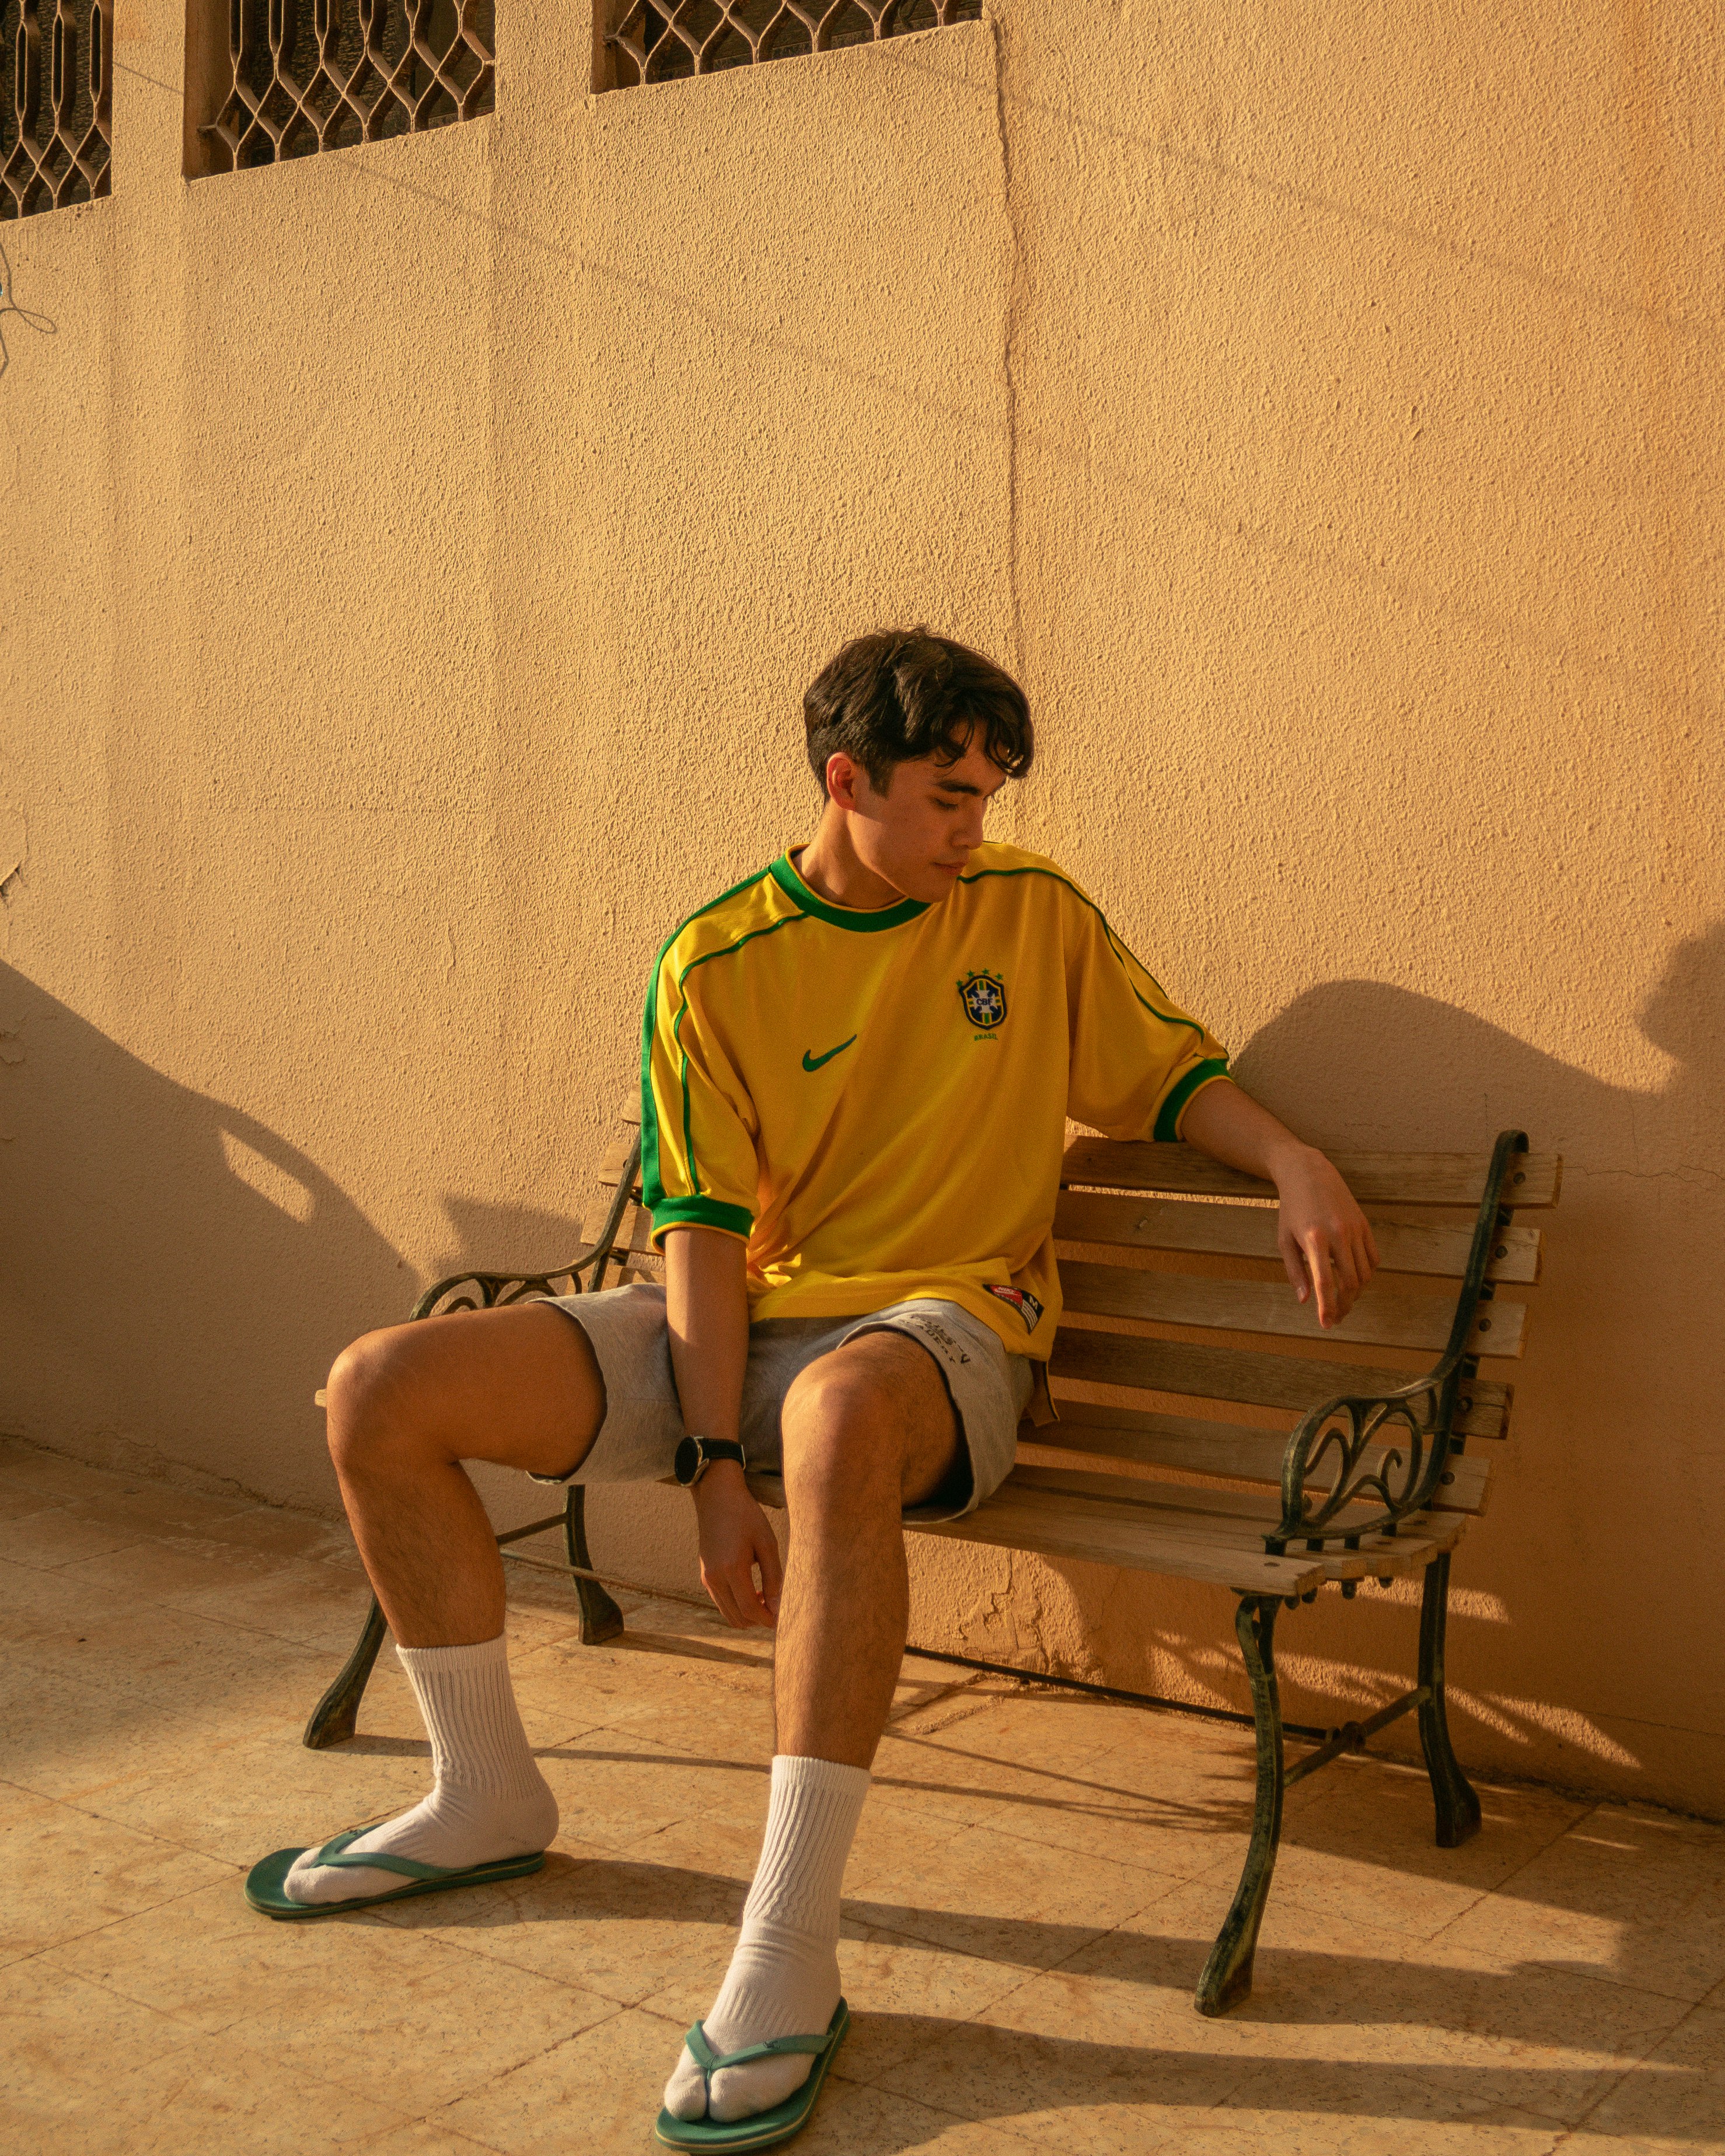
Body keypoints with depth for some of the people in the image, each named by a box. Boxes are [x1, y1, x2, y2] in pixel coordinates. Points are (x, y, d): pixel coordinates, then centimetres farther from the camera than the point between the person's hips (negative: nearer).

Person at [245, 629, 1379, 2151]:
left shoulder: (1036, 913, 3)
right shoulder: (716, 966, 0)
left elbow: (1174, 1074, 13)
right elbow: (707, 1232, -5)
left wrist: (1293, 1160, -8)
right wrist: (718, 1465, -14)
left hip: (944, 1321, -3)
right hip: (740, 1320, 3)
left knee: (840, 1415, -43)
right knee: (379, 1394, -10)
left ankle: (790, 1956, -35)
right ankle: (490, 1799, 10)